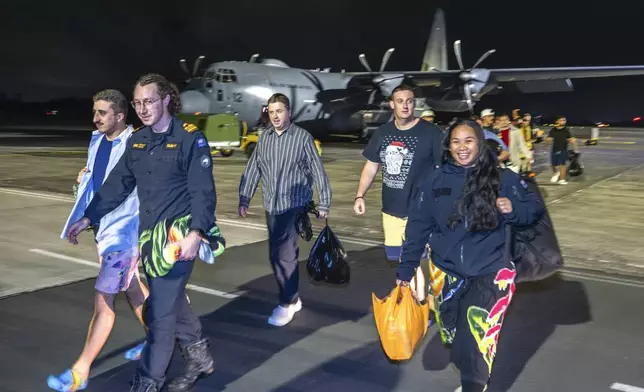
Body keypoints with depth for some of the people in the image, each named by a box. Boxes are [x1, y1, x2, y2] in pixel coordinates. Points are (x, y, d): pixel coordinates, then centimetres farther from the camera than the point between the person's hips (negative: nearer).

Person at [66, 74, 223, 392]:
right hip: (149, 235, 7)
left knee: (160, 313, -5)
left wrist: (196, 233, -26)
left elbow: (203, 192, -14)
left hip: (178, 236, -7)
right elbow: (117, 184, 14)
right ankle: (200, 357, 37)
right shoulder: (136, 141, 10)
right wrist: (89, 217, 10)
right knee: (172, 304, 18)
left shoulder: (190, 138, -10)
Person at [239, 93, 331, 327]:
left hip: (295, 204, -5)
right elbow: (252, 170, 10)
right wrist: (244, 200, 6)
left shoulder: (302, 137, -6)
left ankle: (287, 303, 5)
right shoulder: (264, 138, 8)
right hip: (272, 205, 5)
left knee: (285, 254, -8)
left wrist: (324, 203, -4)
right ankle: (292, 298, 25)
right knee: (276, 254, 10)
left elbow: (318, 172, -4)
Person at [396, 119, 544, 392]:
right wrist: (406, 270, 6)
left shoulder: (503, 178, -4)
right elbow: (418, 227, 4)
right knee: (455, 341, 13)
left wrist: (513, 209, -18)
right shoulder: (436, 181, 0)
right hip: (447, 273, 3)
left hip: (489, 273, -2)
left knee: (476, 343, -11)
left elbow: (535, 208, 5)